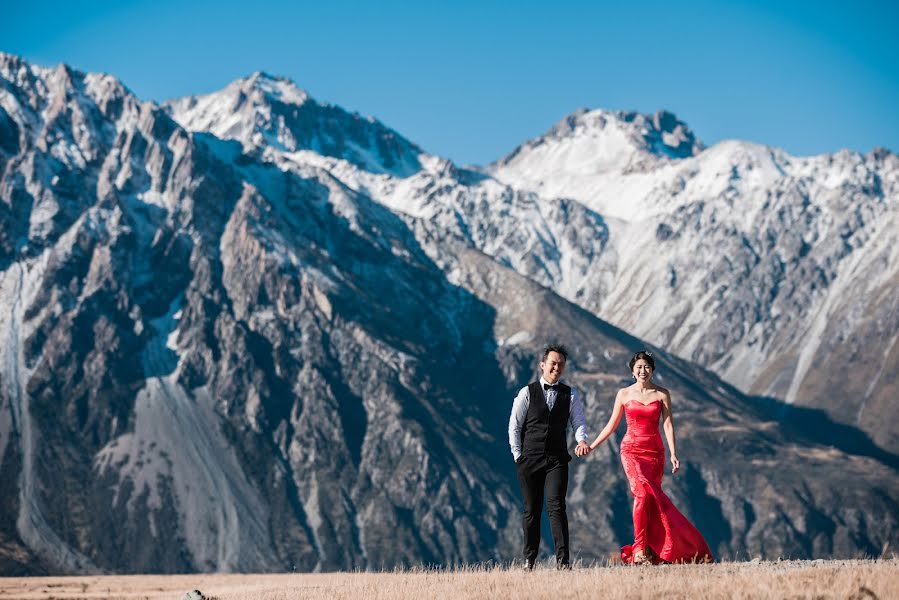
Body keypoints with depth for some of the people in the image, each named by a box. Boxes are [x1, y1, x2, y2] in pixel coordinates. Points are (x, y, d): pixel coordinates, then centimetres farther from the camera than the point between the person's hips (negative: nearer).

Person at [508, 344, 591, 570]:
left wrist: (582, 440, -20)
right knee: (531, 509, 5)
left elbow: (579, 422, 1)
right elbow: (514, 426, 5)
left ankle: (563, 560, -14)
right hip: (529, 459, 0)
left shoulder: (570, 395, 8)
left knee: (556, 507, -12)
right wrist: (518, 455, -1)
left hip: (557, 460, 0)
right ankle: (529, 560, 13)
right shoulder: (527, 393, 4)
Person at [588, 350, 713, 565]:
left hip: (654, 452, 1)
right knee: (643, 492, -19)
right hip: (631, 450, -1)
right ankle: (640, 549, -17)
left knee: (649, 498, -3)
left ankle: (650, 550, 6)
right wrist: (592, 446, 12)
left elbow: (668, 425, -1)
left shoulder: (662, 394, 4)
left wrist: (673, 454, -10)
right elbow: (612, 424, 13)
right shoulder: (624, 394, 5)